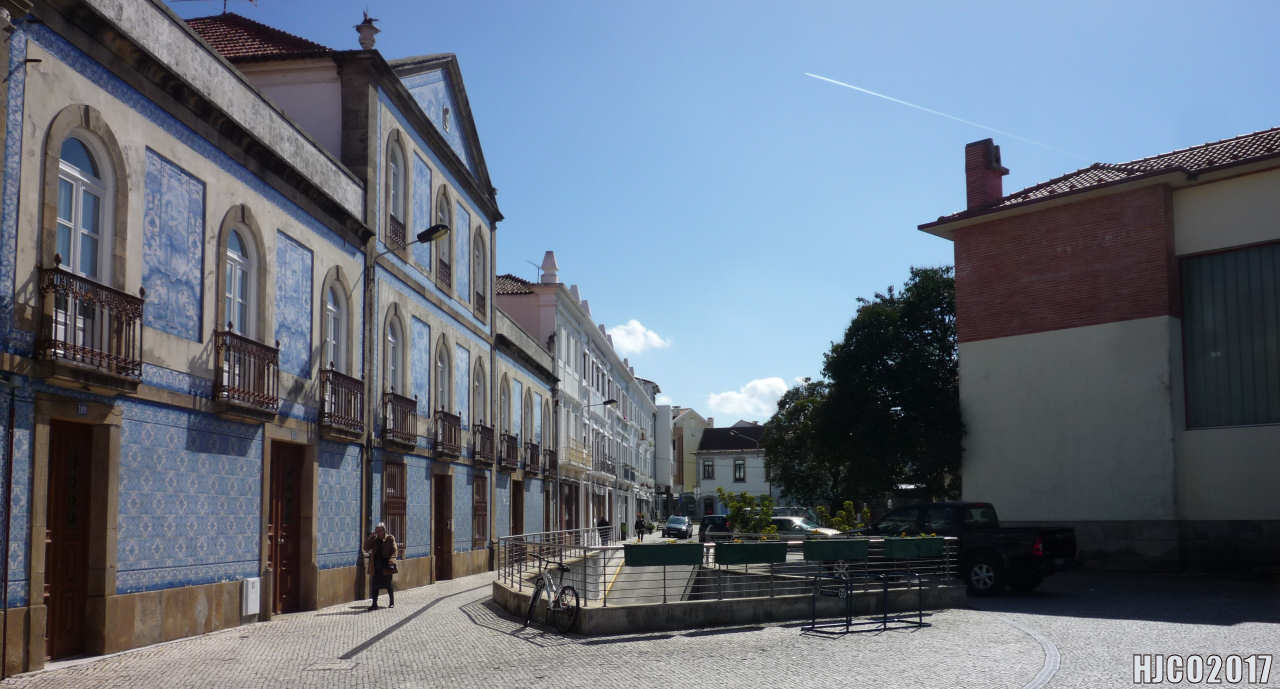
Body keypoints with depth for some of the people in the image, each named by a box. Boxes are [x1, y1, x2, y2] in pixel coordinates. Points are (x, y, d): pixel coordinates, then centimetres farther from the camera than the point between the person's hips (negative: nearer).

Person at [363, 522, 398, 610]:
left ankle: (392, 602, 19)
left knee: (388, 585, 4)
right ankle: (374, 604, 5)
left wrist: (390, 563, -13)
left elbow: (393, 552, -3)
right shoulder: (374, 540, 11)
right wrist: (371, 537, -6)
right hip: (376, 566, 4)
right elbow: (366, 548, 2)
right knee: (375, 585, 1)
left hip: (386, 566, -4)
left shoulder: (390, 538, -1)